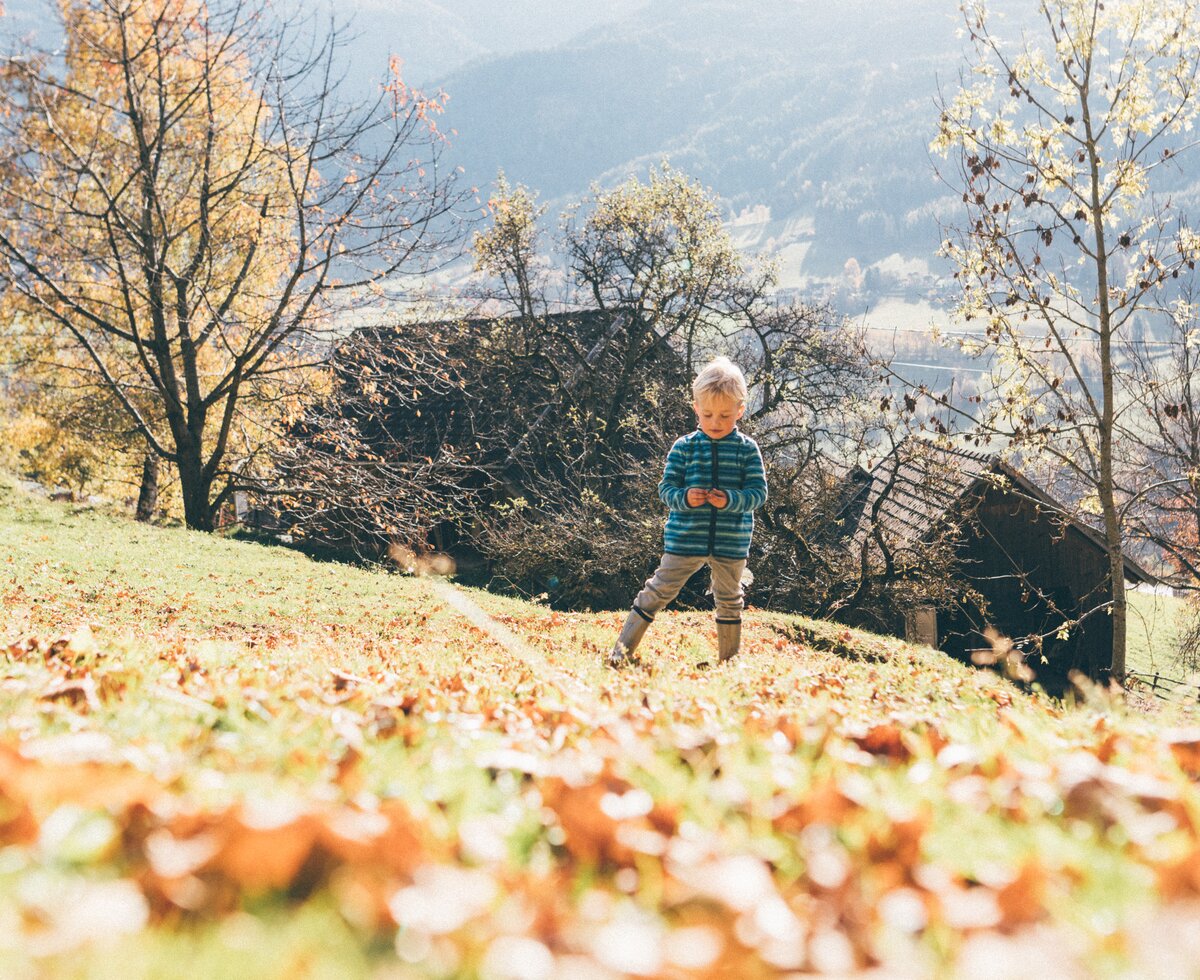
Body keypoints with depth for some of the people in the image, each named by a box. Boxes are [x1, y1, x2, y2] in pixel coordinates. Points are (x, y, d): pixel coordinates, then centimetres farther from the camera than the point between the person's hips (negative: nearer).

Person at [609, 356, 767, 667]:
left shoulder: (747, 449, -2)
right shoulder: (684, 447, -2)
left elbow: (758, 493, -6)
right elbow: (666, 489, -1)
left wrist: (731, 500, -24)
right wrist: (684, 498, -23)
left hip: (731, 544, 1)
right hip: (684, 539, -1)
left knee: (729, 600, 14)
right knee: (657, 591, 1)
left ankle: (730, 661, 28)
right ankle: (622, 650, 7)